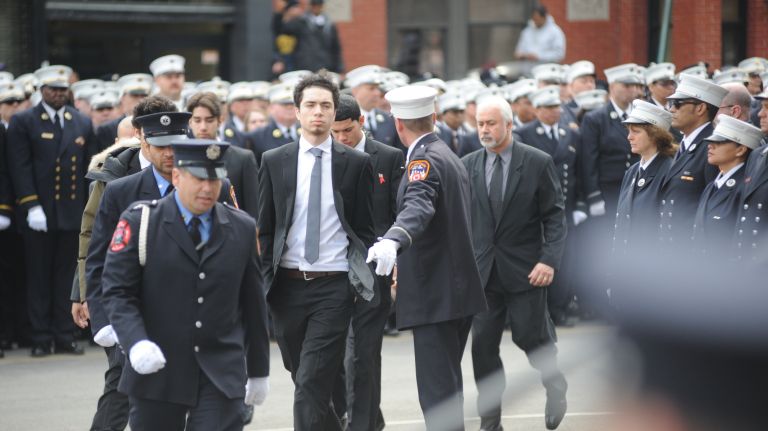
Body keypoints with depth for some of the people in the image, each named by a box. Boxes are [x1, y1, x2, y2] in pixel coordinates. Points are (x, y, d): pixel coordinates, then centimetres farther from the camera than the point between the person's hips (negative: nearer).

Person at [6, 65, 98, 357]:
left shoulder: (83, 123, 13)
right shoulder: (23, 122, 1)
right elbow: (20, 167, -5)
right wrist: (31, 206, -14)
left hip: (72, 213, 3)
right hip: (39, 213, -3)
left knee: (66, 276, 6)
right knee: (39, 277, 1)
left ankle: (64, 337, 10)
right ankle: (41, 339, 5)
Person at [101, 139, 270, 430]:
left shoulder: (242, 229, 8)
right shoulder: (140, 223, -1)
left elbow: (253, 303, 13)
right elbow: (117, 293, -6)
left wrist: (259, 371, 15)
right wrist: (136, 343, -23)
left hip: (221, 378, 1)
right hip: (157, 372, -1)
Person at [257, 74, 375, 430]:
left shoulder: (356, 164, 2)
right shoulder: (274, 162, 5)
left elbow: (364, 229, 3)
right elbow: (265, 228, 7)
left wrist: (365, 280, -3)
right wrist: (262, 281, 1)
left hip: (334, 285, -3)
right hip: (288, 284, 3)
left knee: (311, 387, -12)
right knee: (302, 377, 14)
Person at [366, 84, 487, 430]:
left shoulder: (425, 160, -14)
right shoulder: (449, 157, 18)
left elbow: (418, 207, -34)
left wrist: (392, 241, -53)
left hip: (434, 296, -10)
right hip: (457, 291, 10)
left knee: (438, 393, -11)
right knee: (446, 388, 19)